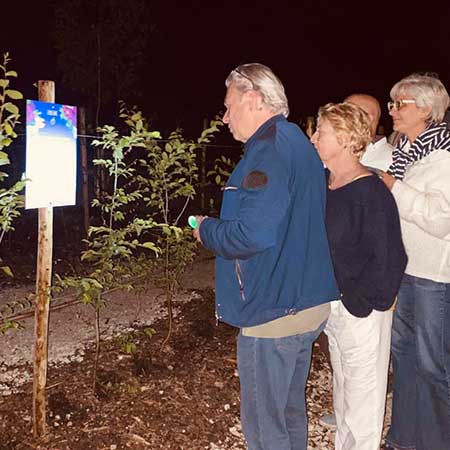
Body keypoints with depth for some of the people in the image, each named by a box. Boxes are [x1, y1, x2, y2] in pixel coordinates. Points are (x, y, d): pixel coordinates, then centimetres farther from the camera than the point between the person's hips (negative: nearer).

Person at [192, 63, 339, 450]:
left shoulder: (270, 150, -18)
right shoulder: (299, 143, 13)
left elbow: (253, 234, -29)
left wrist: (206, 230, -9)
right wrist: (216, 226, 15)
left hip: (273, 313, -10)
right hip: (310, 303, 10)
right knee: (291, 410, 23)